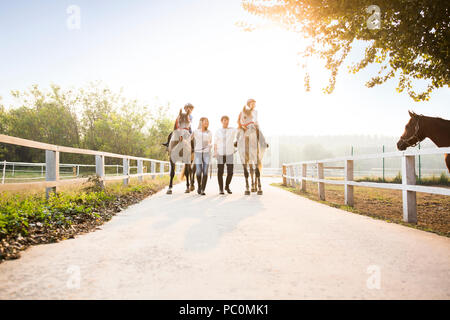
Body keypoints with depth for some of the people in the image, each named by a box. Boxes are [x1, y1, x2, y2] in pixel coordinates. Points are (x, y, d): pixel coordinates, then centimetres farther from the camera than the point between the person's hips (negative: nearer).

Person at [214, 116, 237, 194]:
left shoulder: (232, 130, 3)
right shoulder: (218, 132, 3)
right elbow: (215, 143, 5)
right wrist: (215, 152, -8)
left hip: (229, 154, 1)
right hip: (220, 154, -1)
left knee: (230, 172, -2)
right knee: (220, 172, 0)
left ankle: (227, 186, 22)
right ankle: (221, 189, 13)